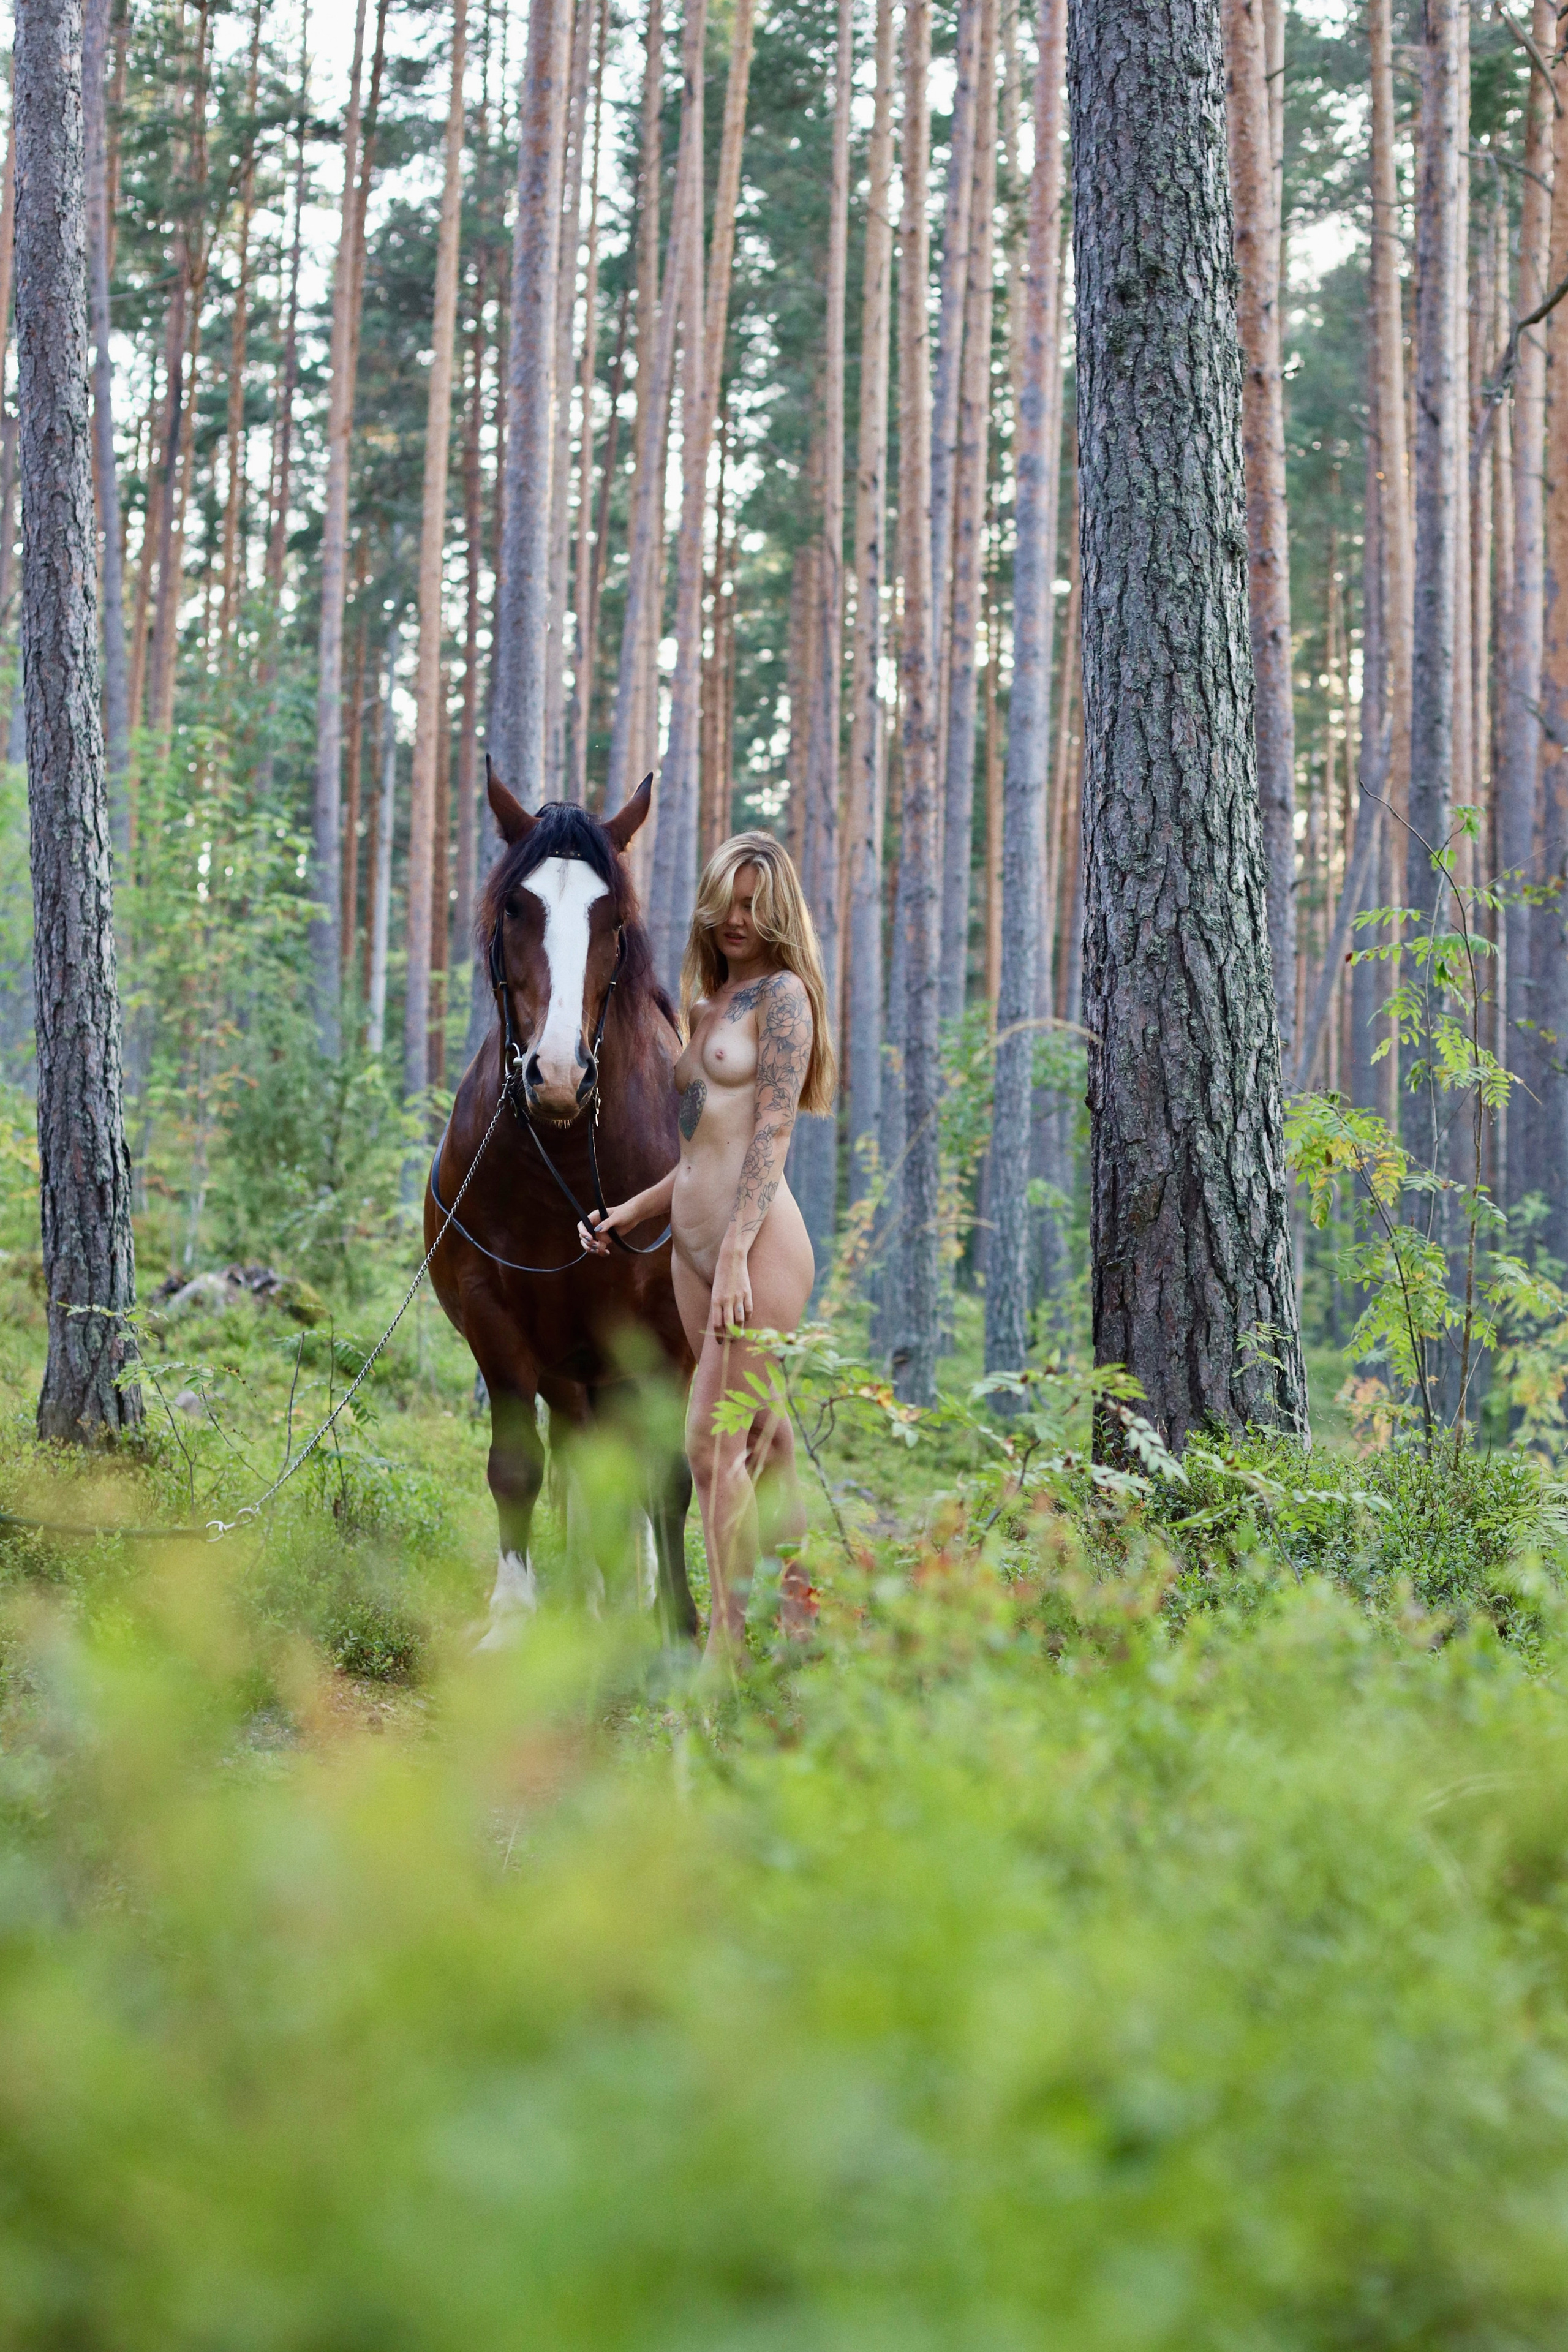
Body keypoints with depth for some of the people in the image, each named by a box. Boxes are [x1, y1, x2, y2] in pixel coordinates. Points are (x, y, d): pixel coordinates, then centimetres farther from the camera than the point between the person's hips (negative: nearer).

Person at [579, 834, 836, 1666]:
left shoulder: (782, 995, -5)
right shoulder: (707, 1003, 20)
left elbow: (770, 1136, -13)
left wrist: (735, 1255, -21)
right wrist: (631, 1212, 17)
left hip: (759, 1244, -9)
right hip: (693, 1244, 9)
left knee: (713, 1444, -13)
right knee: (764, 1443, 11)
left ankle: (726, 1650, -11)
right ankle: (803, 1626, 17)